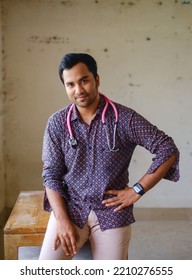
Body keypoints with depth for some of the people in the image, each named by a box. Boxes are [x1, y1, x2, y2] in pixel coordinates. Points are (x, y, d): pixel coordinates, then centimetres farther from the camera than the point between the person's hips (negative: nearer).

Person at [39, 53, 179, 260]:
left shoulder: (125, 118, -8)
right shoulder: (57, 123, -2)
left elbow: (168, 150, -6)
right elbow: (51, 174, -2)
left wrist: (137, 190, -9)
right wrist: (62, 220, -12)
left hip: (112, 212, -1)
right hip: (69, 208, 1)